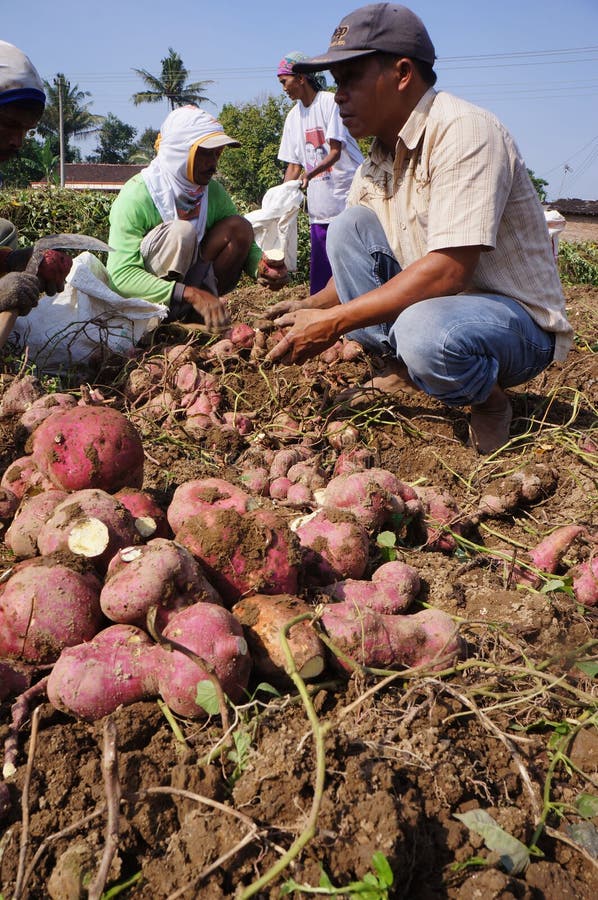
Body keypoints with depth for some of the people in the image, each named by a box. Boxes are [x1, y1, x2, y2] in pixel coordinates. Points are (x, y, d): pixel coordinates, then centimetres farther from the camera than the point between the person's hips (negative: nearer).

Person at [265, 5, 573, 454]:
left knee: (424, 332, -39)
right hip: (434, 301, 7)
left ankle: (488, 397, -5)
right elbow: (356, 259, 9)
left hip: (518, 320, -7)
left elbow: (448, 271, -30)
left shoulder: (463, 131, -21)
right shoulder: (379, 159, 5)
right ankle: (400, 372, -2)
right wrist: (309, 308, -11)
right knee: (348, 227, -7)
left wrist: (335, 321, -28)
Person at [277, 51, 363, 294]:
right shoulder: (293, 116, 14)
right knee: (319, 272, 3)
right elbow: (294, 164, 14)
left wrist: (309, 174, -29)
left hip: (350, 197, -6)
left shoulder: (330, 102, -6)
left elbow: (335, 152, -14)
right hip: (320, 207, 6)